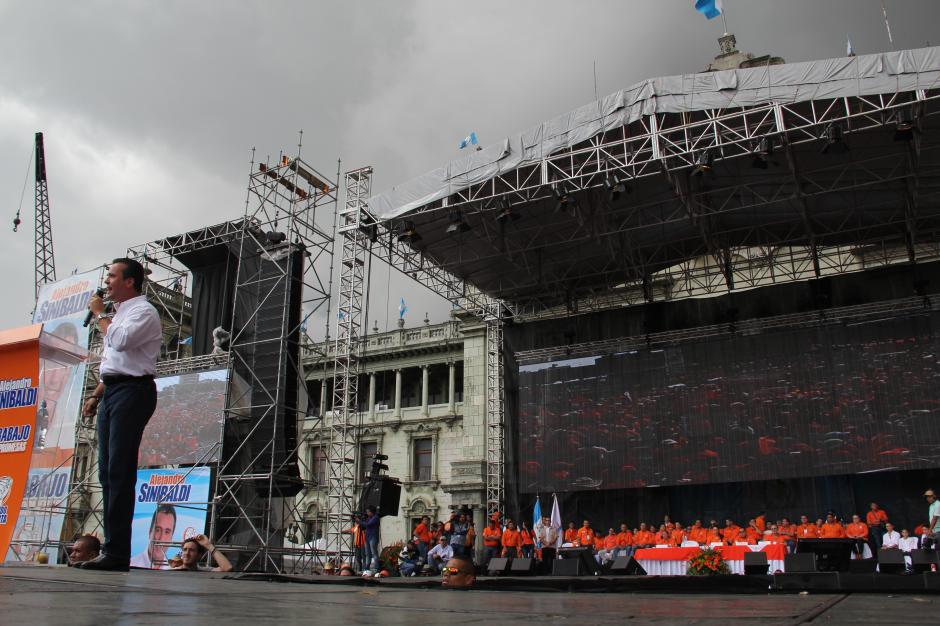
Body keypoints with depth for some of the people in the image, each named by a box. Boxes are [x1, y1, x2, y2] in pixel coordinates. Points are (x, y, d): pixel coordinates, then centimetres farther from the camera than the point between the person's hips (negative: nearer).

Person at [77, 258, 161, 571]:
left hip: (132, 390, -10)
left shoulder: (143, 312, -6)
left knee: (119, 472, -12)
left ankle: (117, 553, -11)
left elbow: (119, 341, -23)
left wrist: (99, 314, -7)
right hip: (112, 392, 10)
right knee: (107, 472, 7)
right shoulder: (119, 313, 23)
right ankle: (112, 549, 10)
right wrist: (96, 395, 20)